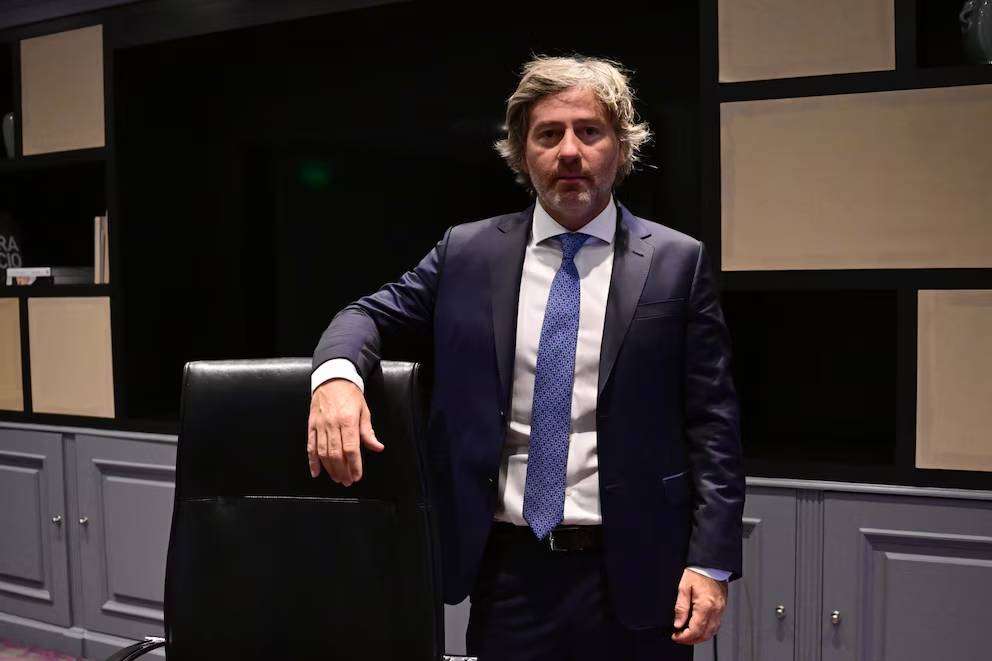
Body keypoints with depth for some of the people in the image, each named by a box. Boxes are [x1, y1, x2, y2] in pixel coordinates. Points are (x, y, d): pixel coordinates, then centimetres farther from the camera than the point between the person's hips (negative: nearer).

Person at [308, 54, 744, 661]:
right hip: (509, 567, 2)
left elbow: (712, 424, -2)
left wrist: (713, 564, -9)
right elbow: (372, 315, 9)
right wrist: (337, 373, -15)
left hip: (632, 571, -1)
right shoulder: (468, 252, 4)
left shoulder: (677, 262, -2)